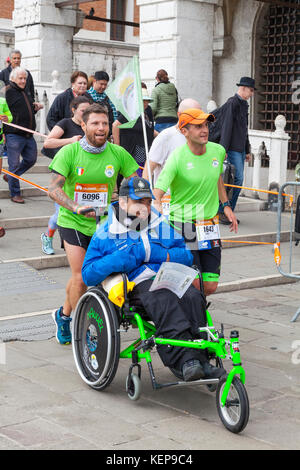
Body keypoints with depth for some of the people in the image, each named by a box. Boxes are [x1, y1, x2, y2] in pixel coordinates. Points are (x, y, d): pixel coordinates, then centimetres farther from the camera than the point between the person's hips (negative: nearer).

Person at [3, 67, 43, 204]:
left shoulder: (26, 92, 18)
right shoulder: (7, 92, -8)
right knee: (14, 164, -2)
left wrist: (36, 108, 13)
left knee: (31, 159, 15)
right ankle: (15, 194, 8)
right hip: (14, 135, -8)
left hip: (28, 135, 8)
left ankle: (9, 176, 34)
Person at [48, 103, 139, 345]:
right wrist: (75, 207, -36)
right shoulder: (69, 152, -11)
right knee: (81, 279, -12)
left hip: (103, 224, 3)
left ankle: (64, 314, 38)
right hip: (73, 223, -2)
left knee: (80, 277, 10)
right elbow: (54, 188, -19)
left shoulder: (117, 153, -5)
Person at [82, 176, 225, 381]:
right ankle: (186, 360, -46)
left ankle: (200, 359, -32)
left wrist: (158, 254, -3)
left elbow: (187, 255, 17)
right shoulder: (106, 233, 12)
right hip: (138, 285, -4)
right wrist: (126, 257, -9)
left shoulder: (161, 225, 24)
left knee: (193, 298, -29)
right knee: (164, 300, -37)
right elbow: (88, 275, 4)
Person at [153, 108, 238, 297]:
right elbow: (157, 193, -24)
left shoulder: (218, 151, 2)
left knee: (210, 286, 6)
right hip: (184, 226, -5)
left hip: (210, 227, 5)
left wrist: (226, 205, 18)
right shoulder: (177, 158, -16)